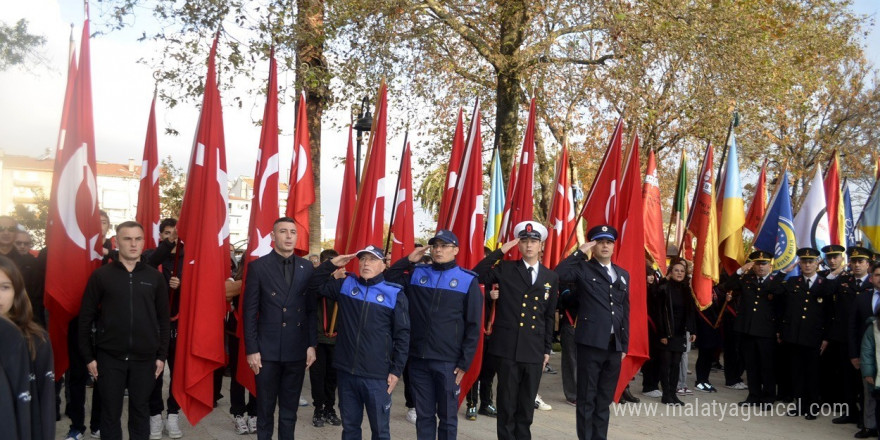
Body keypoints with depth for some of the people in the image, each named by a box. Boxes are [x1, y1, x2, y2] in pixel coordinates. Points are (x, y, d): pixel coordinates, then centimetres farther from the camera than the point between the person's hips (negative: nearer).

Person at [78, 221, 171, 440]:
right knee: (110, 412, 8)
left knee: (140, 410, 11)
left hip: (145, 358, 1)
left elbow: (163, 319, 6)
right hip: (109, 357, -1)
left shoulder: (155, 277, 3)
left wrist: (162, 355, 3)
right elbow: (86, 317, 1)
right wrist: (88, 356, -2)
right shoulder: (101, 275, -1)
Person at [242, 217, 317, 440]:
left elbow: (312, 309, 7)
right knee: (265, 408, 9)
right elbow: (250, 311, -4)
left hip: (297, 350, 2)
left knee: (290, 408, 12)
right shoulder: (258, 266, -3)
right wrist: (251, 349, -7)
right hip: (267, 349, -2)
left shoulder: (307, 267, 4)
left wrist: (311, 344, 2)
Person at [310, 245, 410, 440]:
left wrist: (396, 370, -4)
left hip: (377, 377, -3)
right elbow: (317, 284, 19)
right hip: (346, 372, 3)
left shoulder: (394, 294, -4)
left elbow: (402, 335, -2)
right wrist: (332, 264, 2)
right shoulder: (345, 284, 6)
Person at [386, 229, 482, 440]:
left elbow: (473, 326, -2)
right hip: (418, 359, 3)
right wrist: (408, 260, -1)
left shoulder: (468, 280, -2)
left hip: (448, 362, -2)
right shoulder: (416, 274, 6)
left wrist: (465, 362, -5)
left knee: (447, 416, 8)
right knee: (423, 415, 12)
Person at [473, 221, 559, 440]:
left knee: (527, 404, 11)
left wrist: (547, 349, 10)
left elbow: (550, 316, 11)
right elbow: (477, 275, -12)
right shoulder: (505, 269, 2)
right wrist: (500, 251, -12)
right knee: (507, 402, 5)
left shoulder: (551, 277, 9)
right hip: (507, 348, -3)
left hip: (534, 350, 3)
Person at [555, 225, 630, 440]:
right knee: (586, 399, 2)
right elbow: (559, 274, -22)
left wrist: (624, 344, 12)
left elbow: (625, 312, 16)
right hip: (591, 342, -5)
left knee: (605, 400, 12)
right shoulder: (583, 268, -1)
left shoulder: (623, 274, 15)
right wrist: (580, 251, -16)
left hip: (614, 345, 5)